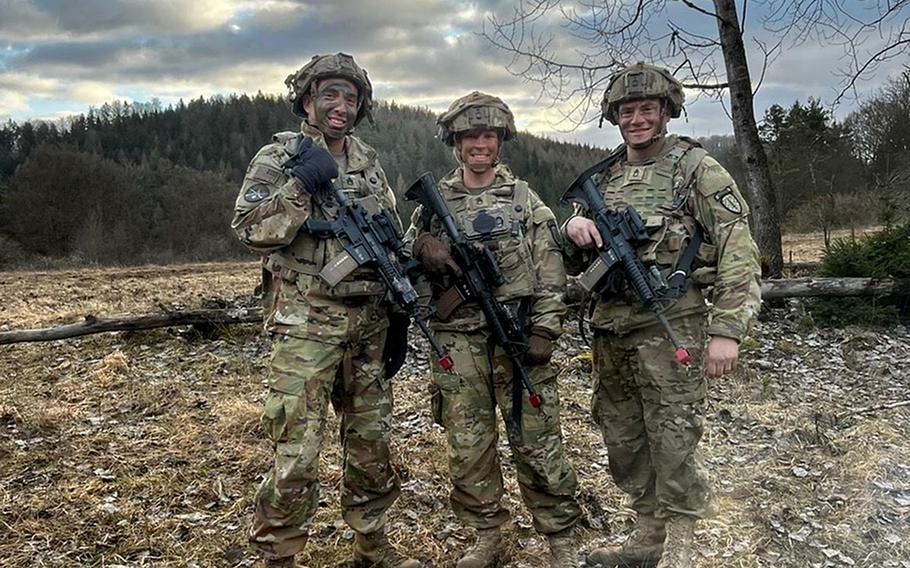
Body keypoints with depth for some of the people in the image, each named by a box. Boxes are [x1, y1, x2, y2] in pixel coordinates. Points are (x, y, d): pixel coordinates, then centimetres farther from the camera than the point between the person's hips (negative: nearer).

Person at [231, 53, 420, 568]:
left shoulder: (368, 161, 13)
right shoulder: (279, 156, -3)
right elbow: (251, 229, -13)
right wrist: (301, 184, -22)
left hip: (369, 323, 6)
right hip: (306, 325, -5)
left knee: (373, 440, 13)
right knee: (297, 452, -6)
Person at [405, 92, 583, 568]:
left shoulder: (524, 199, 6)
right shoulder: (434, 202, 10)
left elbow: (550, 273, 2)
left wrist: (544, 331, -9)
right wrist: (423, 248, -13)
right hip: (457, 342, 2)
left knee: (537, 441, 0)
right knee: (468, 444, 8)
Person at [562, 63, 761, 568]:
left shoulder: (696, 168, -3)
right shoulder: (603, 180, 13)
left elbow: (737, 252, -9)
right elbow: (574, 263, 18)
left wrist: (727, 329, -17)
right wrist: (573, 228, -5)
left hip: (669, 328, -6)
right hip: (610, 332, 6)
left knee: (672, 442, -2)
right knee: (623, 441, 14)